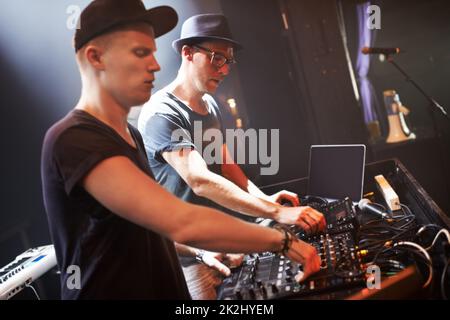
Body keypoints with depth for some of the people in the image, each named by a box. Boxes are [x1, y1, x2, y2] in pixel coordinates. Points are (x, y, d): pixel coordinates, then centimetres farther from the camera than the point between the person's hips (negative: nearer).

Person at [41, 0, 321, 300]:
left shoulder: (130, 135, 9)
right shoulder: (73, 140, -23)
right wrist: (281, 240, -21)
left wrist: (201, 251, 2)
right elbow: (181, 223, -31)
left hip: (161, 288, 9)